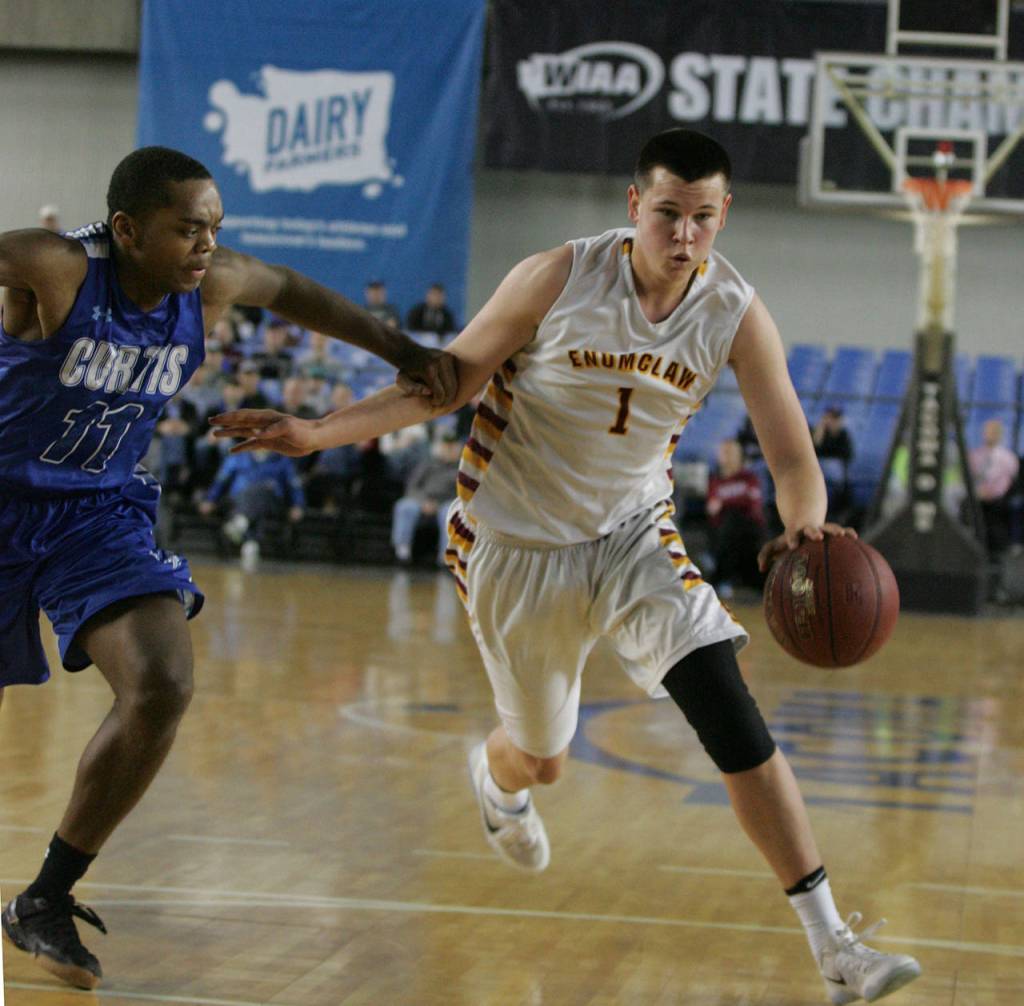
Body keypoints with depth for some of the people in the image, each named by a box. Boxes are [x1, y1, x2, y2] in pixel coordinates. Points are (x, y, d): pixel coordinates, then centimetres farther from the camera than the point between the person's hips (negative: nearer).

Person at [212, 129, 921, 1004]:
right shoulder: (560, 280, -20)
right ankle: (495, 776, 57)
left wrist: (805, 529, -42)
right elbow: (448, 380, -11)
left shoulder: (736, 316, -16)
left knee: (737, 724, -18)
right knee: (541, 759, 15)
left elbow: (794, 459, -18)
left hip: (634, 534, 1)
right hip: (517, 544, -1)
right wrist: (316, 433, -19)